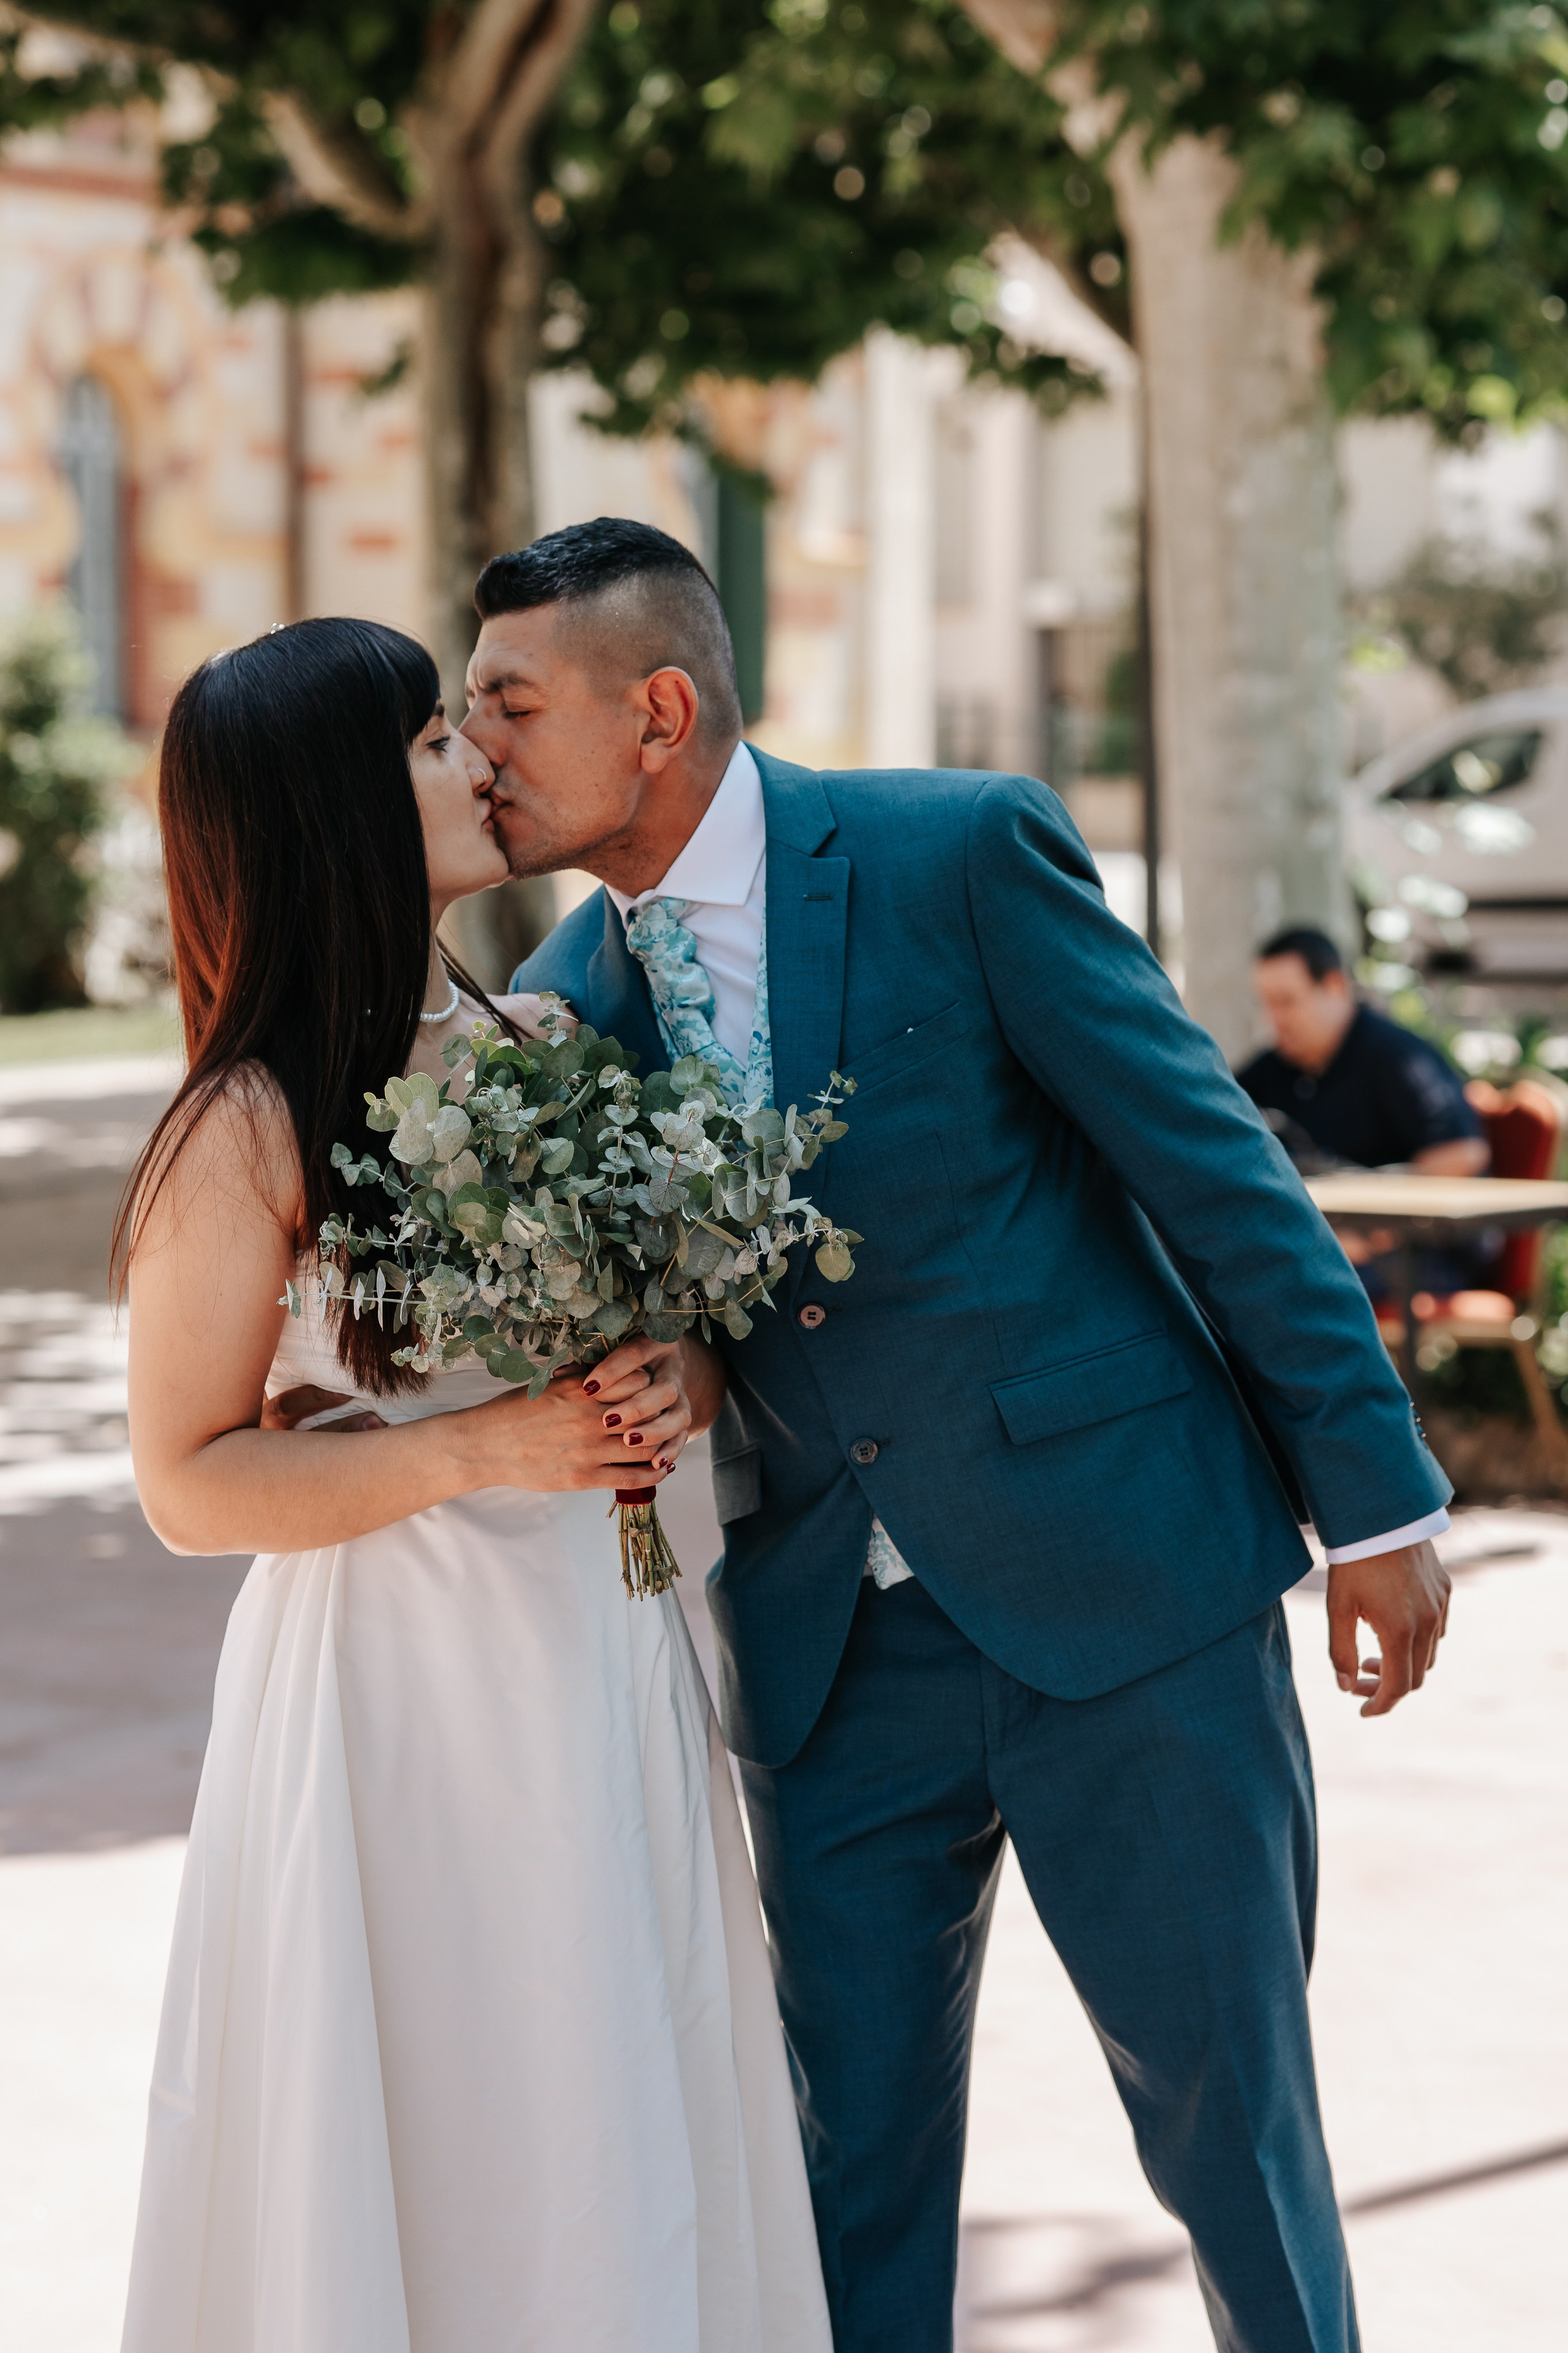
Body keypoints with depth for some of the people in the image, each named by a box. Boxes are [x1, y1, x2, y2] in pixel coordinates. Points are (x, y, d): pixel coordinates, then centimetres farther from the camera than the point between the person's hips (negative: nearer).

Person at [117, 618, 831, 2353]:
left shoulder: (539, 1043, 6)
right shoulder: (253, 1130, -12)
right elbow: (188, 1487, -10)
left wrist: (677, 1382, -6)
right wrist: (481, 1453, -20)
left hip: (606, 1658, 6)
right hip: (403, 1698, -6)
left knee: (641, 2157, 12)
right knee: (448, 2164, 2)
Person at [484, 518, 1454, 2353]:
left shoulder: (966, 854, -9)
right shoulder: (564, 1005, 5)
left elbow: (1218, 1164, -8)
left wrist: (1373, 1495, -9)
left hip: (1129, 1593, -4)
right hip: (827, 1656, 4)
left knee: (1230, 2123, 4)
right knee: (851, 2171, 11)